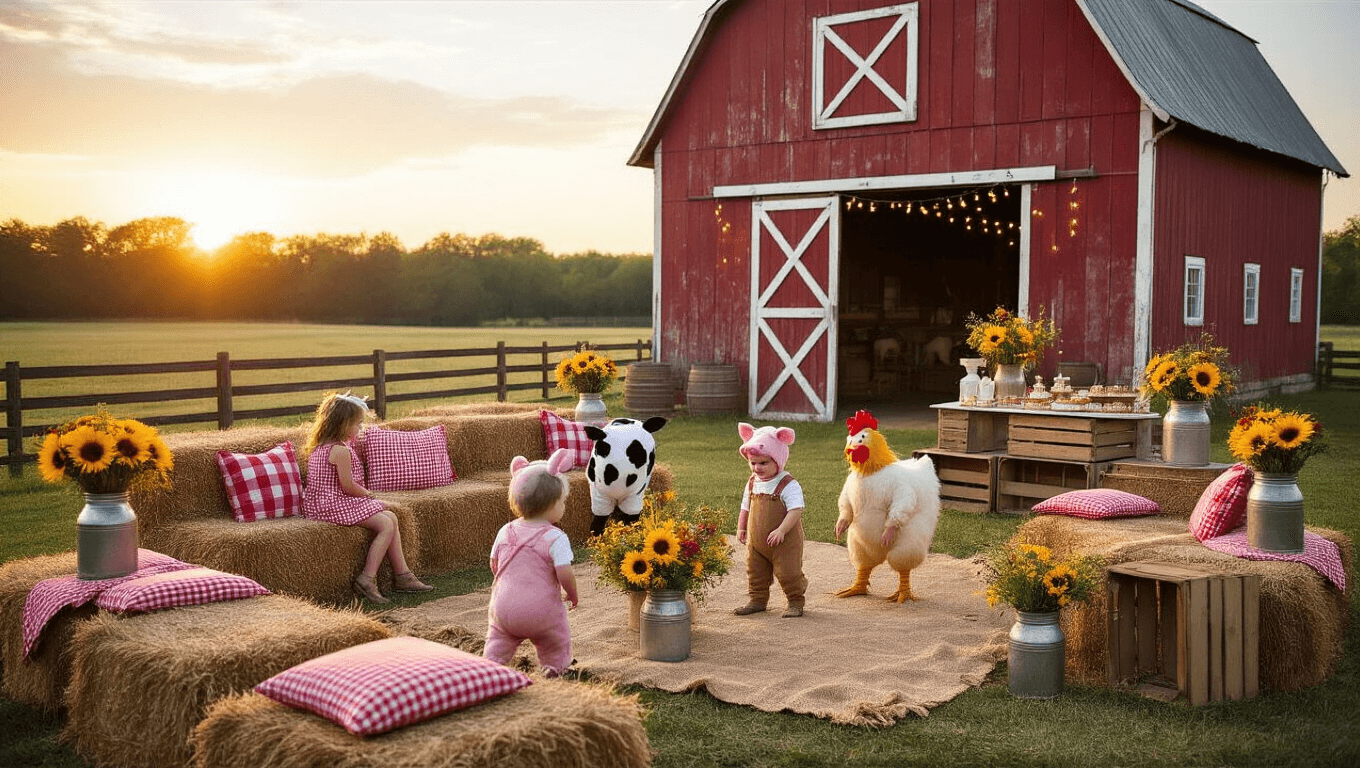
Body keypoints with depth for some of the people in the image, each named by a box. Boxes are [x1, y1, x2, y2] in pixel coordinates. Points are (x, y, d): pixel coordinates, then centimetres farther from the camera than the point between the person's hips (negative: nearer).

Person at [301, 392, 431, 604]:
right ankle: (367, 579, -17)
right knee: (386, 525, -18)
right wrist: (367, 494, 0)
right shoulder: (340, 450, -19)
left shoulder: (322, 445, 15)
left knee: (391, 516, 7)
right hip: (334, 505, -11)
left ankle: (402, 576, 6)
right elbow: (348, 486, -16)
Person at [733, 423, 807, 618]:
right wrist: (741, 528, 12)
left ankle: (795, 602, 19)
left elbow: (795, 510, -23)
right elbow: (745, 507, 19)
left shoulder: (788, 485, -16)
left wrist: (781, 530, -30)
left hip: (785, 542, -6)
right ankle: (757, 600, 31)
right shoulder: (752, 484, 6)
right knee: (755, 572, 14)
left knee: (788, 572, 1)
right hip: (756, 542, 6)